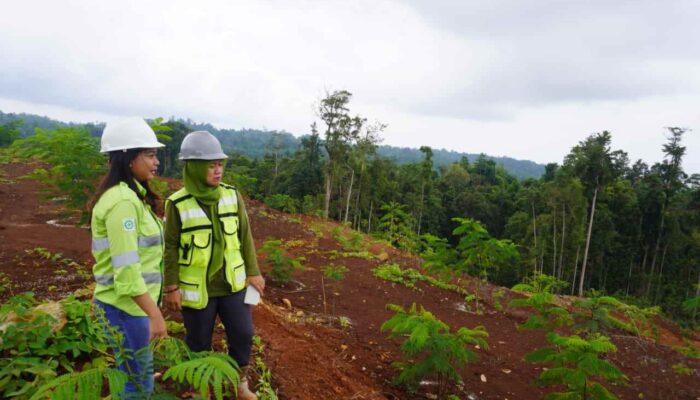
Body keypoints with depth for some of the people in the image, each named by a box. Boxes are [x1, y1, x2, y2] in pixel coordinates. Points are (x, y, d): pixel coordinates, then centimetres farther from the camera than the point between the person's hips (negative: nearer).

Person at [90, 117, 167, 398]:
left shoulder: (132, 195, 9)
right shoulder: (123, 200, -21)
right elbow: (126, 267, -25)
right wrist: (154, 314, -22)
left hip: (133, 302, 9)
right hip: (125, 306, -9)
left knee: (138, 377, 21)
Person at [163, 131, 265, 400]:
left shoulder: (232, 196, -5)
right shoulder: (178, 204, -15)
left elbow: (245, 236, 3)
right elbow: (170, 248, -8)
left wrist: (253, 272, 4)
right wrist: (171, 287, -8)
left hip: (232, 284, 3)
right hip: (197, 289, -3)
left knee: (243, 334, 10)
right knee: (199, 343, 13)